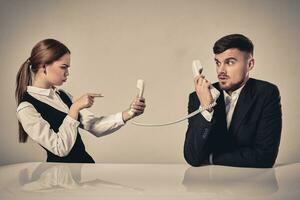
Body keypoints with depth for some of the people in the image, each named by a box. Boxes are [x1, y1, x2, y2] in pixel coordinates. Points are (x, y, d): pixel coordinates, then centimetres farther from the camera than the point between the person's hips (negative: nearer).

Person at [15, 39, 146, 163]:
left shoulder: (62, 95, 8)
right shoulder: (27, 108, -14)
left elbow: (93, 125, 3)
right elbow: (61, 148, -18)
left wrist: (128, 114, -9)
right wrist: (75, 108, -18)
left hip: (84, 160, 6)